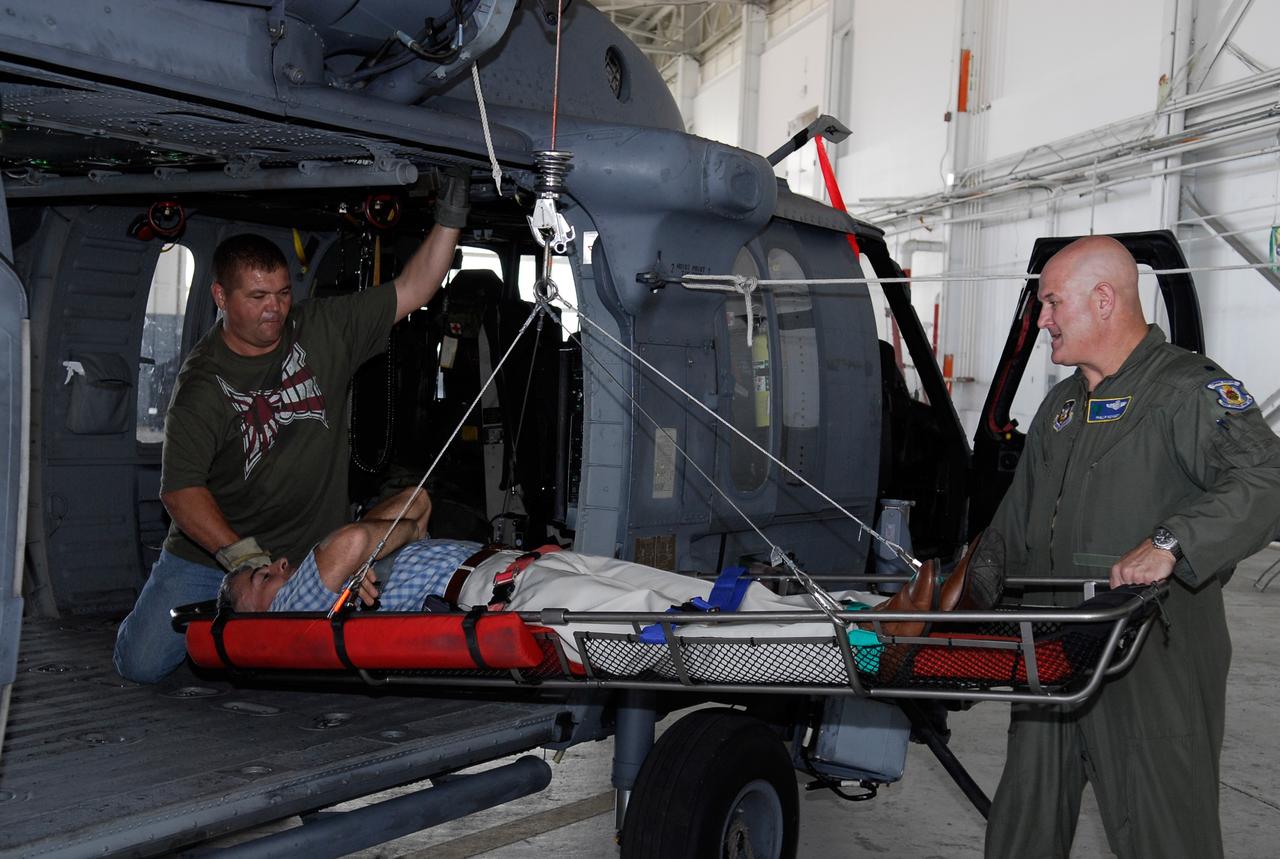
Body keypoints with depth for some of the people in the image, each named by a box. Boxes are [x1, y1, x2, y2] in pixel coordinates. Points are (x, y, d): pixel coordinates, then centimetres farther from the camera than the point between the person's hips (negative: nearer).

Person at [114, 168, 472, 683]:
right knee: (141, 664, -7)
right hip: (209, 555, -2)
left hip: (307, 556, 2)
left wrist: (449, 221, -18)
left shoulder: (324, 331, -3)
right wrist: (242, 556, -31)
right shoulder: (203, 381, -14)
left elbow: (411, 291, -6)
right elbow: (180, 489, -20)